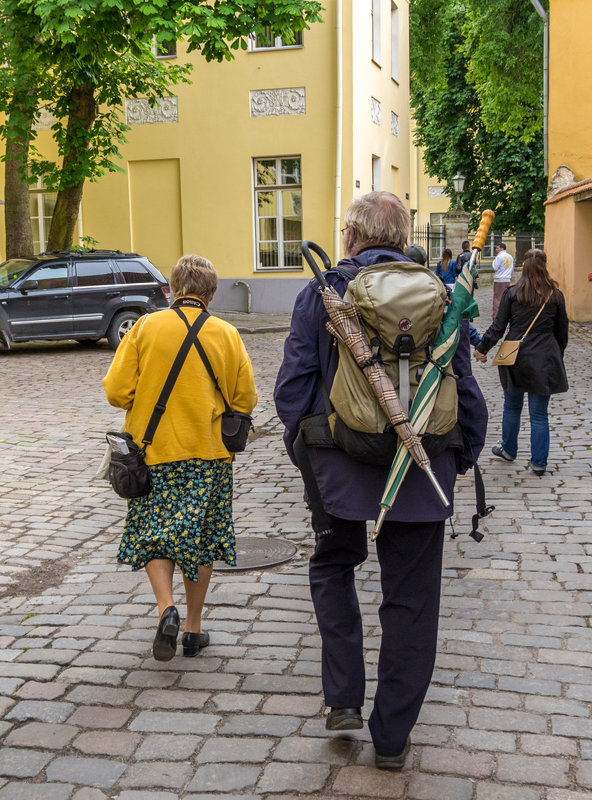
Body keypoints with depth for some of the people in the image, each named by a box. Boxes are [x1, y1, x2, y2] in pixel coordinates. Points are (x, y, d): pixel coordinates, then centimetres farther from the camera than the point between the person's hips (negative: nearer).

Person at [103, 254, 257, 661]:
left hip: (154, 449, -1)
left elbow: (116, 390, -7)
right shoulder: (227, 334, -3)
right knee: (201, 537, 12)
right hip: (209, 452, 1)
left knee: (153, 535, 10)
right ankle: (194, 627, 19)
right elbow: (246, 401, 0)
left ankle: (167, 608, -11)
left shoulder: (146, 327, -6)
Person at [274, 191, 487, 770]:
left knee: (333, 566, 25)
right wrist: (464, 453, 15)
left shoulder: (319, 294, -3)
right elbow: (465, 387, 3)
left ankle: (344, 698, 18)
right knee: (410, 600, 11)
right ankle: (392, 737, 20)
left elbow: (292, 386, -4)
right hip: (423, 471, 1)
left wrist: (300, 445, 11)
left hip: (341, 466, -1)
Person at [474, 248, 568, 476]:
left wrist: (482, 349, 8)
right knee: (539, 413, 5)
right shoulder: (556, 296, 0)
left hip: (515, 356, 0)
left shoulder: (512, 294, -3)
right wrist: (557, 357, 21)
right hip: (544, 360, 0)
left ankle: (508, 450, 33)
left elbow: (498, 326, -3)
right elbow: (562, 332, 7)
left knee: (512, 406, 18)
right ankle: (539, 461, 8)